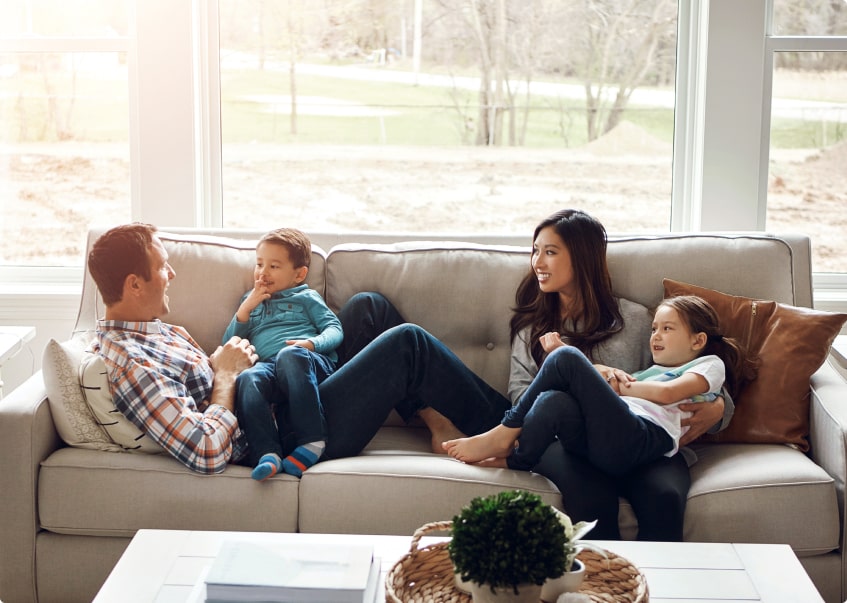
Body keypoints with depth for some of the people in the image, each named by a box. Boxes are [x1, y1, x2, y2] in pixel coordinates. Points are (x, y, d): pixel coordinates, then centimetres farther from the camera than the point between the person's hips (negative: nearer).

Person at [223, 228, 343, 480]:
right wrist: (246, 308, 13)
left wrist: (312, 343, -11)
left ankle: (312, 440, -42)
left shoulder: (306, 298, 24)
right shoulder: (251, 300, 34)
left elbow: (334, 329, 11)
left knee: (289, 355, -40)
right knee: (246, 379, -35)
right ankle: (267, 453, -50)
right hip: (267, 365, 2)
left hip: (313, 364, -2)